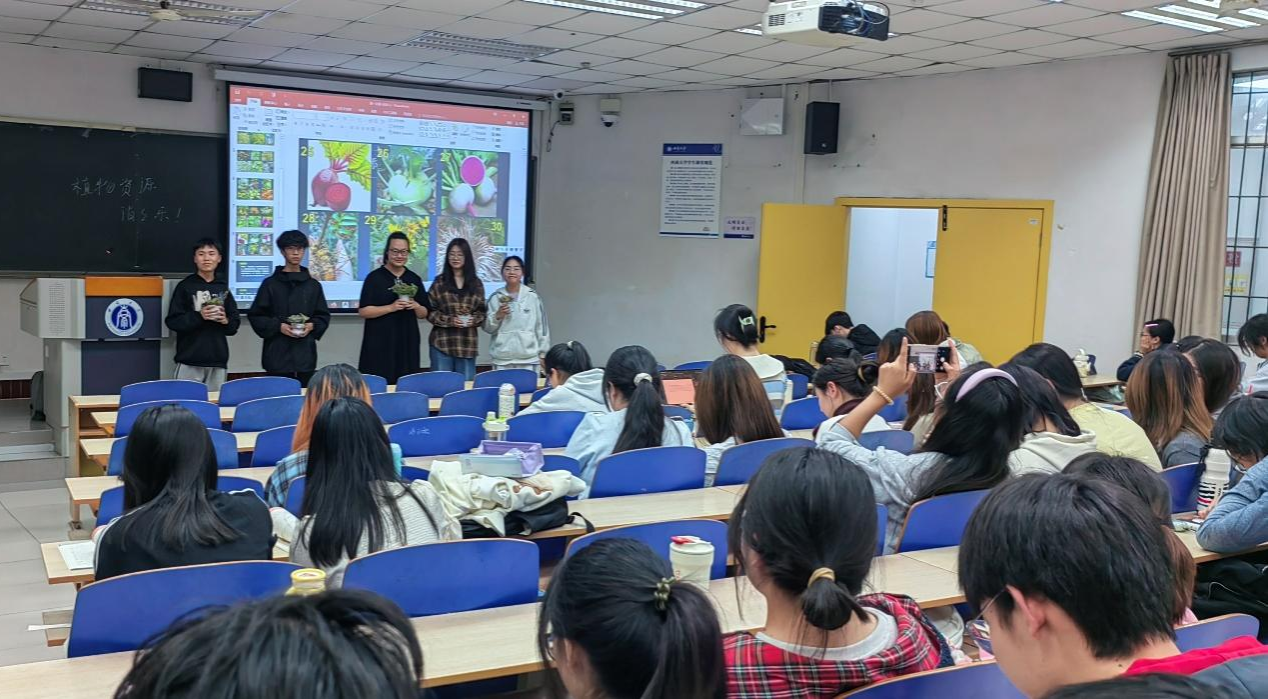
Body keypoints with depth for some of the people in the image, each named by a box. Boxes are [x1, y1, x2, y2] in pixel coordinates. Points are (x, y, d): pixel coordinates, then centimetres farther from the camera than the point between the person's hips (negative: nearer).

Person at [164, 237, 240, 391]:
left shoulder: (223, 288, 12)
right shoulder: (185, 286, 1)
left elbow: (235, 324, 14)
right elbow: (172, 322, -4)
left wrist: (225, 321, -7)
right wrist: (199, 316, -16)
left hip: (218, 362, 3)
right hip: (190, 361, -3)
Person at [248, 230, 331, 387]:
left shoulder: (313, 285, 12)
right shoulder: (270, 284, 4)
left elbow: (324, 316, 15)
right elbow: (255, 316, 4)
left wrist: (312, 326, -5)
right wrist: (278, 326, -10)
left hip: (305, 356, 2)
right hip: (277, 355, -2)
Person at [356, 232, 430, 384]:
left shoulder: (414, 279, 11)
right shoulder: (374, 277, -1)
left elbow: (424, 314, 15)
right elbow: (363, 311, -7)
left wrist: (416, 306, -7)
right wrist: (391, 307, -17)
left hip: (407, 344, 4)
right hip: (380, 345, -4)